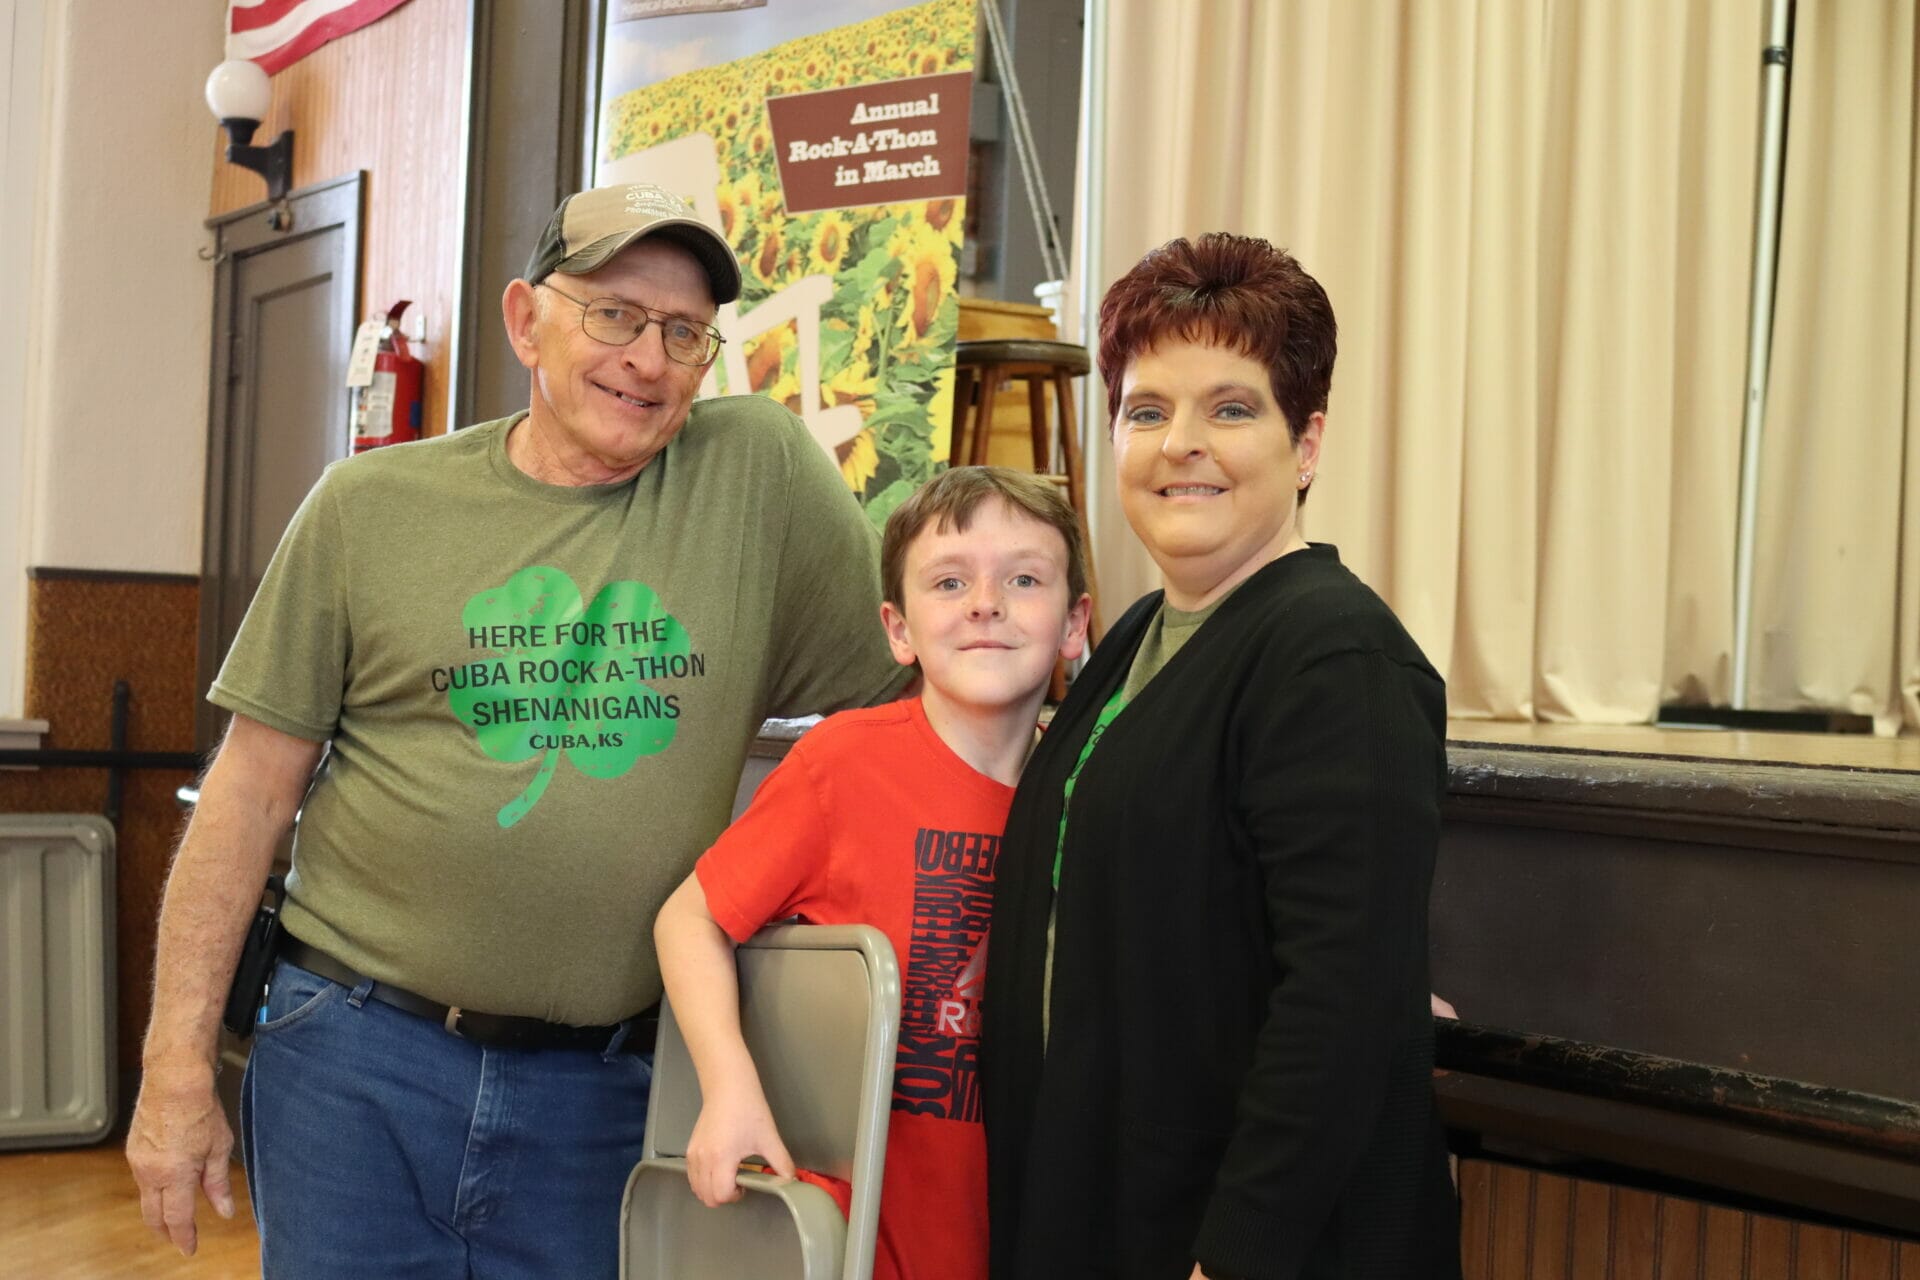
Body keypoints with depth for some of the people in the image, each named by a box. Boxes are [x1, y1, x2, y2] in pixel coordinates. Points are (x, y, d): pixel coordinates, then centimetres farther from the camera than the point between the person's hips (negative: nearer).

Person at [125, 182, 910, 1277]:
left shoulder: (762, 470, -3)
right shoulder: (371, 506, -1)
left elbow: (896, 707, 4)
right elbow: (253, 788, 1)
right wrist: (179, 1062, 0)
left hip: (598, 1092, 1)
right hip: (356, 1063, 0)